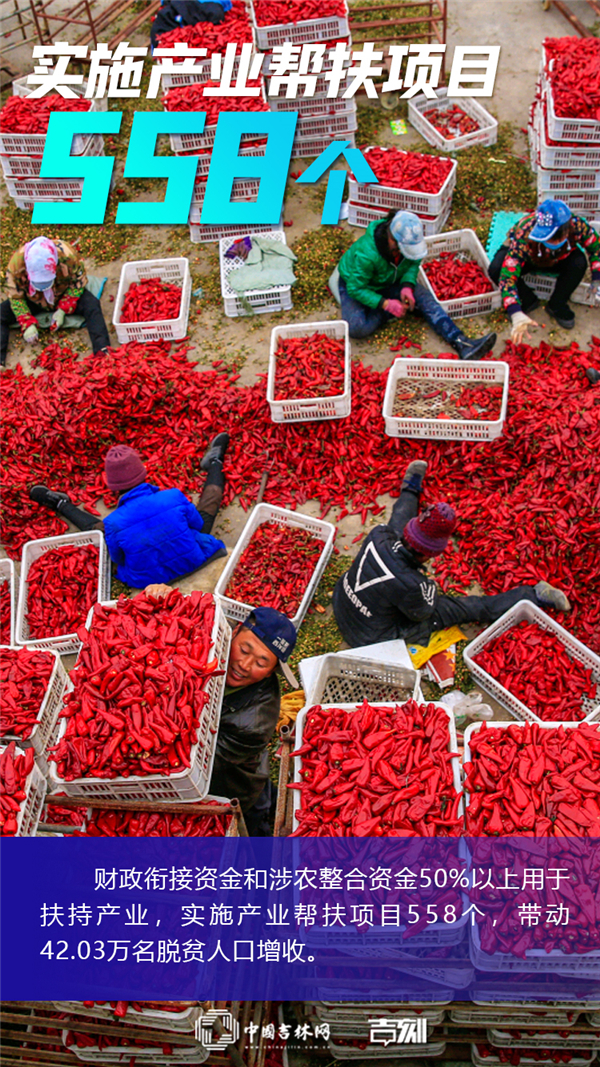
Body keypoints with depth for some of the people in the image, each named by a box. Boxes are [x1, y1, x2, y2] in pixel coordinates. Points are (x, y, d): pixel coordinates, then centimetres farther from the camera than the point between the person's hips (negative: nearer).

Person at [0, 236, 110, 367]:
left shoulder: (67, 255, -33)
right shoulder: (16, 263, -28)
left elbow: (78, 282, -15)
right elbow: (15, 297, -13)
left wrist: (62, 310, -22)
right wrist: (27, 324, -22)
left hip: (64, 296, -1)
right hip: (33, 301, 1)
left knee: (91, 305, -29)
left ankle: (102, 351, -37)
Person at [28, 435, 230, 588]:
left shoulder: (113, 524, -29)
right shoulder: (174, 497, -29)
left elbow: (118, 559, -10)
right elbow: (197, 524, -9)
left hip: (146, 580, 0)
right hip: (193, 564, 0)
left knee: (98, 530, 22)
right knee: (209, 502, 22)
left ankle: (61, 504, 44)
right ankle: (214, 462, 46)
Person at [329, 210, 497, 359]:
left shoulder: (408, 241, -21)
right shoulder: (366, 254, -38)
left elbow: (413, 264, -3)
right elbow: (356, 288, -29)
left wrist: (407, 286, -23)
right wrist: (386, 304, -35)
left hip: (388, 282, 5)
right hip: (354, 283, -5)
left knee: (423, 296, -20)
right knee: (357, 327, -34)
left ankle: (462, 344, -29)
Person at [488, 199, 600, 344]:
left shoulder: (577, 226, -35)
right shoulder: (524, 236, -43)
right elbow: (507, 276, -48)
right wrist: (516, 315, -59)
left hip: (558, 259, 2)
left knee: (579, 263, -30)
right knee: (496, 270, -31)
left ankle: (556, 306, -4)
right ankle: (528, 301, -3)